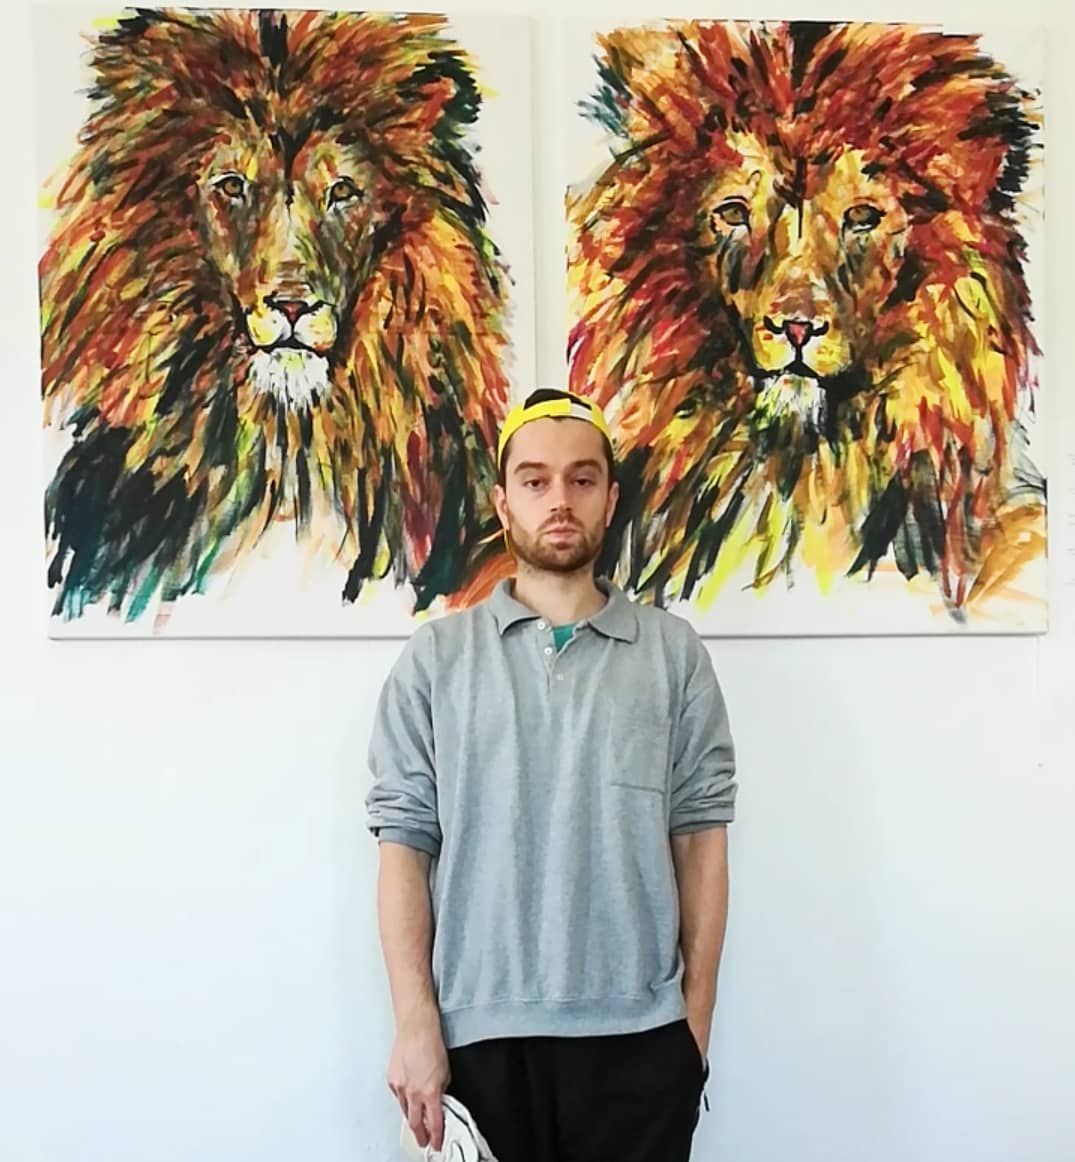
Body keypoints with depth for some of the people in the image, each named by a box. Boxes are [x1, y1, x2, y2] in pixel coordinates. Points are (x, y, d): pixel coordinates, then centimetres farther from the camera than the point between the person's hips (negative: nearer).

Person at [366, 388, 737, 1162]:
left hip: (639, 1036, 0)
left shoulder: (675, 653, 4)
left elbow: (700, 835, 3)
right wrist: (416, 1023, -6)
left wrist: (697, 1019, 1)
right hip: (480, 1033, 0)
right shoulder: (436, 657, 3)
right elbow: (405, 840, 0)